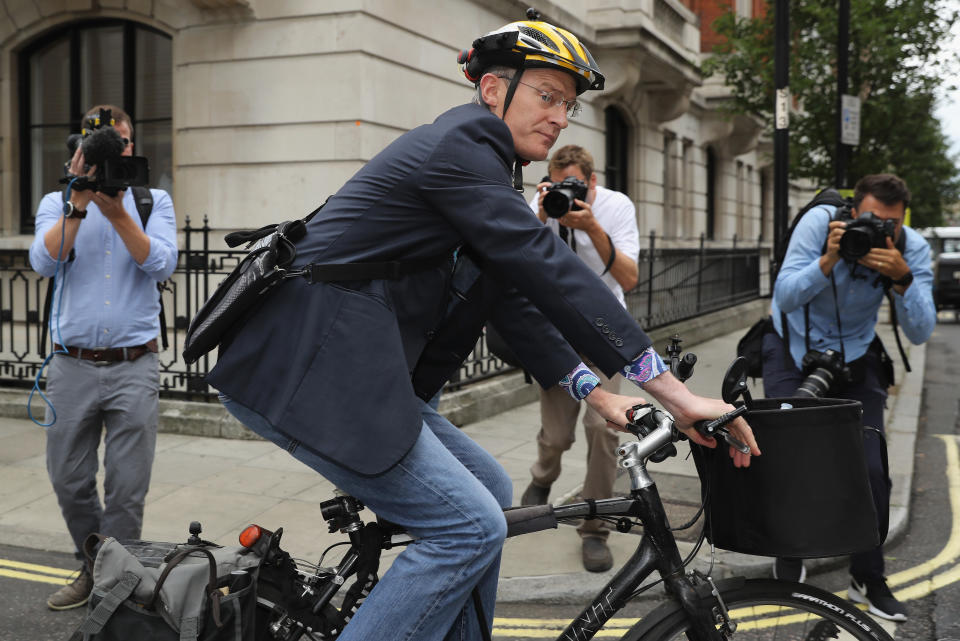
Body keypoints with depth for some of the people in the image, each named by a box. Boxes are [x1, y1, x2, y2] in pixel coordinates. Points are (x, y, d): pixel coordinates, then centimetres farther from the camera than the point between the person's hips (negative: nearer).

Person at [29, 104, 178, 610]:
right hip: (72, 365, 2)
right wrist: (79, 201, -15)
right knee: (69, 482, 9)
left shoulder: (154, 201, 8)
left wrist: (117, 212, -18)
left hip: (133, 365, -1)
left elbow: (161, 265, -9)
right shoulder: (57, 202, 10)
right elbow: (45, 261, -9)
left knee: (126, 490, 0)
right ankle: (92, 568, 30)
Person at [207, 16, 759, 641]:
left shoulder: (479, 162, 19)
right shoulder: (457, 148, -13)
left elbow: (515, 293, 19)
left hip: (353, 372, 10)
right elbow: (549, 270, -21)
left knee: (489, 491, 14)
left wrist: (592, 389, 12)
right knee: (472, 528, -12)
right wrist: (673, 391, -21)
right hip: (305, 374, -10)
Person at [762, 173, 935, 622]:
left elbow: (920, 333, -22)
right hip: (793, 348, -2)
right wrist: (829, 260, -41)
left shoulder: (912, 248, -17)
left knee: (871, 468, -6)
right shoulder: (820, 221, -23)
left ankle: (867, 578, 15)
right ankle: (789, 562, 17)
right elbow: (784, 297, -27)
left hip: (855, 355, 2)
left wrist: (902, 278, -38)